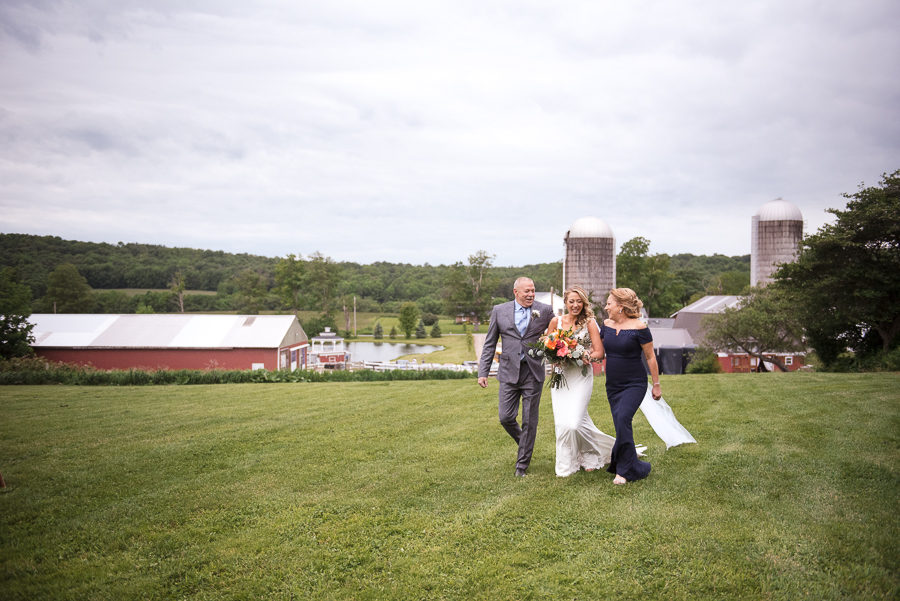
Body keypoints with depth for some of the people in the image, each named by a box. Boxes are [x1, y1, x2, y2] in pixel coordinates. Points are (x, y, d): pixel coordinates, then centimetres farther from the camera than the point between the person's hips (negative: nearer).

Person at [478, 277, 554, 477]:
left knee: (530, 420, 4)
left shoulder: (545, 311, 1)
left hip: (533, 372, -1)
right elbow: (489, 344, 7)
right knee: (506, 417, 0)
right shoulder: (500, 311, 4)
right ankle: (524, 443, 32)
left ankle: (522, 463, 18)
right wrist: (483, 372, 1)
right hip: (509, 372, 1)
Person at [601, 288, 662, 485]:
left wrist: (656, 384, -3)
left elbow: (650, 357, -7)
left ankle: (625, 470, -11)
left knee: (622, 419, -21)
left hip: (635, 384, -6)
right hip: (613, 385, 6)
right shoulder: (607, 325, 3)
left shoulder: (639, 327, -13)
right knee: (622, 424, 9)